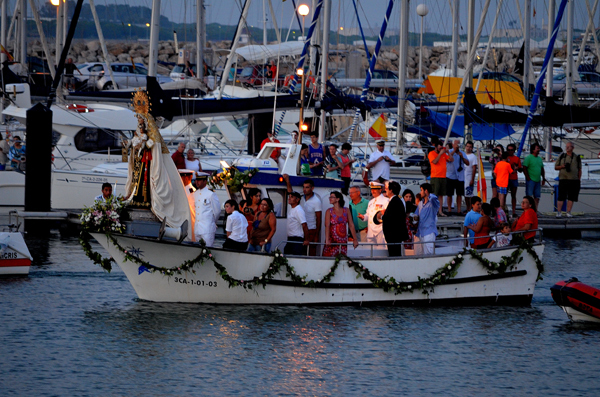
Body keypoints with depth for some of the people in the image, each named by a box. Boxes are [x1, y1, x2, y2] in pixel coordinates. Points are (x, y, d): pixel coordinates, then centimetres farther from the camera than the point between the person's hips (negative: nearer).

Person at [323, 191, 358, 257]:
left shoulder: (346, 211, 5)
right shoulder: (329, 211, -1)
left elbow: (351, 225, 5)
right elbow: (327, 226, -12)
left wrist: (355, 240, 0)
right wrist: (327, 240, -25)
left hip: (343, 241, 2)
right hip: (332, 241, -2)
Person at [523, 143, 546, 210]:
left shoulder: (539, 159, 16)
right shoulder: (528, 158, -6)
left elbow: (542, 169, 23)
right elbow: (524, 169, -11)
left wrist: (543, 179, 15)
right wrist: (528, 178, -14)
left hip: (538, 181, 7)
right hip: (530, 181, -7)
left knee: (537, 197, 6)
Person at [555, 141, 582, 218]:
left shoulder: (577, 158, 11)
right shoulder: (562, 156, 10)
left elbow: (579, 170, 15)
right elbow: (556, 167, 10)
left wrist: (579, 180, 7)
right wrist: (563, 166, -8)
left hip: (574, 180, 1)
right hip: (563, 179, -1)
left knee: (571, 197, 0)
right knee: (561, 197, -7)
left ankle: (568, 212, 5)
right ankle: (559, 212, -5)